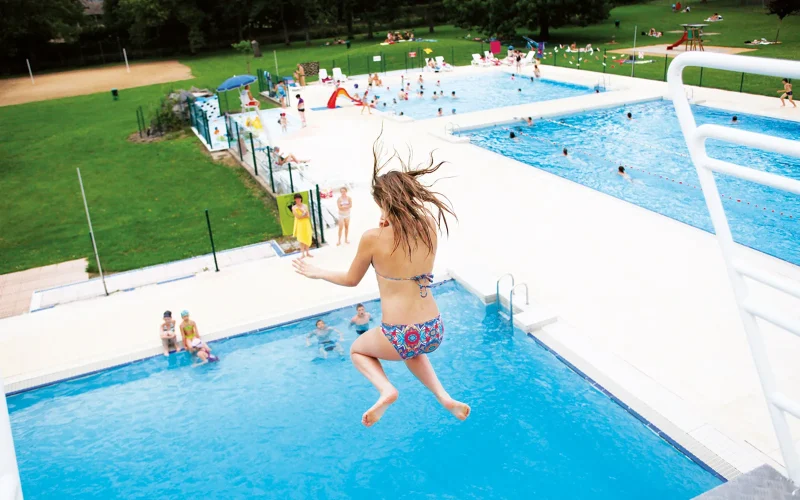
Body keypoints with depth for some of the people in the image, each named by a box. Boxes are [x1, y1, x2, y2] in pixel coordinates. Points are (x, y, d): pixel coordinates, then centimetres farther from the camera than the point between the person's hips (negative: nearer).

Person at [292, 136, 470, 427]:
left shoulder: (373, 238, -13)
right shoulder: (429, 225, -3)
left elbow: (351, 280, 3)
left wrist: (317, 273, 20)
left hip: (399, 337, -5)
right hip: (435, 333, 5)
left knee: (358, 350, 30)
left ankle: (386, 390, 3)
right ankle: (444, 398, 23)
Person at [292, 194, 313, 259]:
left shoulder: (305, 206, 5)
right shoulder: (294, 207, -4)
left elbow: (308, 216, -2)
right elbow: (298, 217, -13)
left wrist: (302, 216, -16)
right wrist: (305, 215, -12)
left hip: (306, 223, 3)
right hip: (299, 224, -3)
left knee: (307, 238, 7)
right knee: (301, 239, -2)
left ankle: (307, 252, 17)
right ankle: (302, 253, 3)